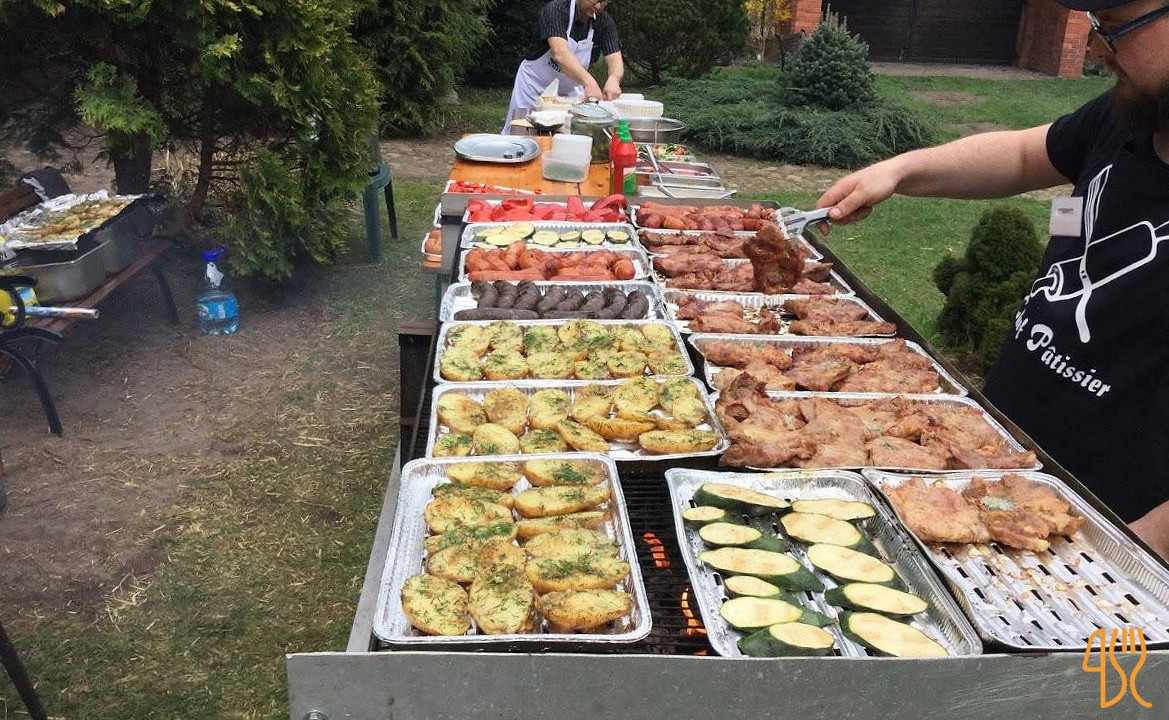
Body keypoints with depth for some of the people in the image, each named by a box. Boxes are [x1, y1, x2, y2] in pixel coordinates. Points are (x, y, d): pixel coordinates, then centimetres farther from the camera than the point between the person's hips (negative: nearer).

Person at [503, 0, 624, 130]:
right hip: (534, 84, -3)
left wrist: (613, 79, -42)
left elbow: (615, 59, -17)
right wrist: (589, 82, -55)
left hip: (570, 90, 4)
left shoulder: (604, 21, -10)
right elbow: (560, 54, -40)